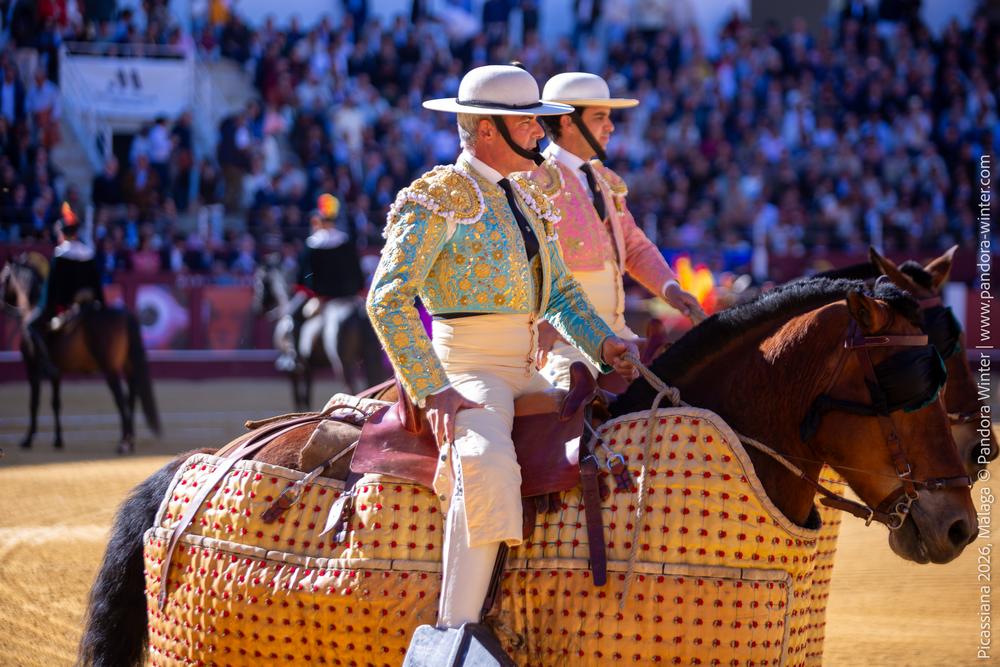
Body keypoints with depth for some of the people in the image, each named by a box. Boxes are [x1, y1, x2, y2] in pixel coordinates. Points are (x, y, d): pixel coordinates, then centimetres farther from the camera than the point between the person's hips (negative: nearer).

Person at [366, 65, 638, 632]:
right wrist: (432, 389, -22)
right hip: (468, 372, -9)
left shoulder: (527, 200, 17)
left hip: (529, 377, 9)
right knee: (488, 461, -36)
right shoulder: (437, 199, -7)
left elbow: (560, 291, 25)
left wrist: (602, 342, 4)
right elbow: (389, 301, -15)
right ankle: (455, 636, -39)